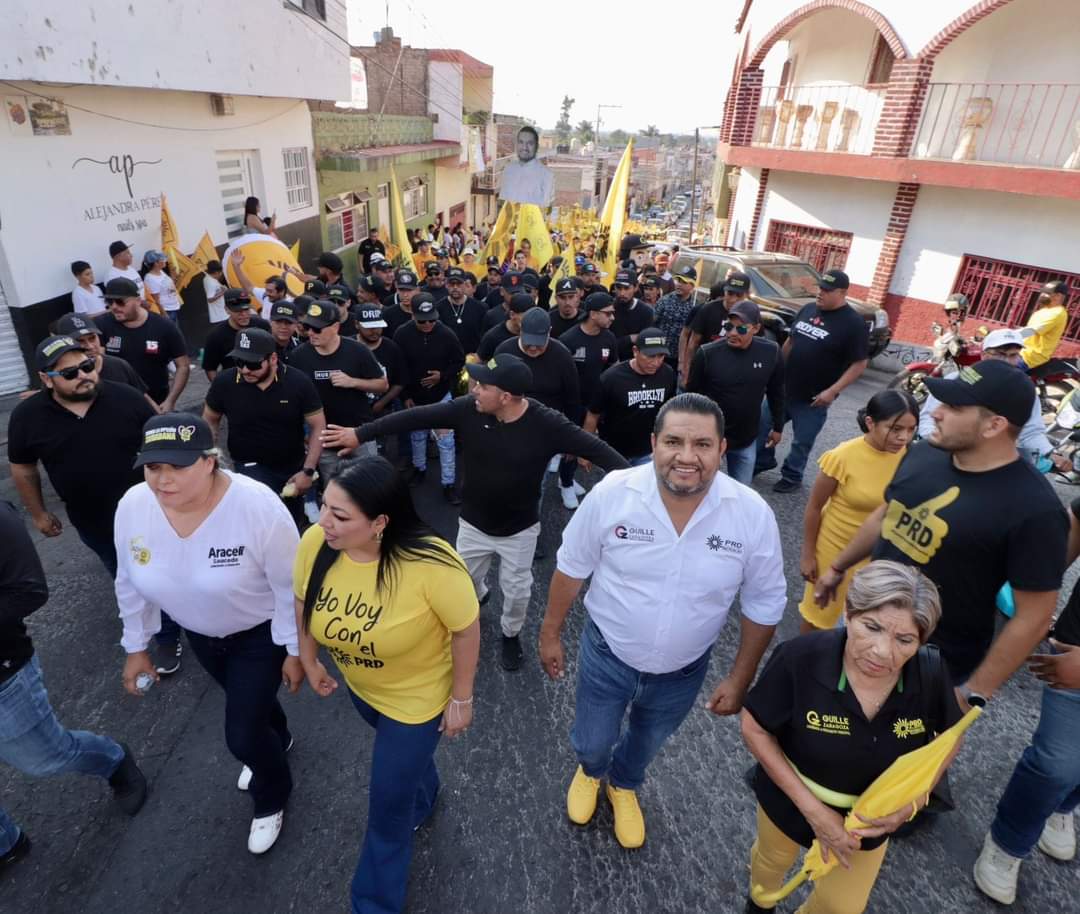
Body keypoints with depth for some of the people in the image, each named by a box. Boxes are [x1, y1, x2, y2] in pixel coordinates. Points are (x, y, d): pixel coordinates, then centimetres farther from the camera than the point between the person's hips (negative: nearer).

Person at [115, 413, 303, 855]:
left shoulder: (258, 507, -36)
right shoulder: (132, 507, -21)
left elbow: (291, 587, -24)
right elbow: (131, 584, -3)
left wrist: (295, 651, -15)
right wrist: (135, 647, 6)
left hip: (261, 632, -5)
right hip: (200, 633, 5)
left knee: (242, 734, 2)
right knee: (248, 701, 28)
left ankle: (272, 798, 36)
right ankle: (277, 741, 63)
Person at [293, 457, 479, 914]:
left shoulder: (430, 565, -41)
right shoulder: (315, 543, -26)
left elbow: (466, 629, -25)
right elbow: (303, 604, -5)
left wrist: (461, 698, -14)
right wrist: (310, 663, 5)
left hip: (418, 696, -5)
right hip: (359, 684, 5)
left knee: (388, 805, 11)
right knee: (402, 752, 33)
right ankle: (422, 795, 67)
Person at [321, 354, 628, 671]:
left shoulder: (546, 424, -25)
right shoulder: (467, 410, -19)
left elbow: (595, 449, -23)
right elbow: (417, 416, -17)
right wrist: (360, 434, -14)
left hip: (520, 529, -2)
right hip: (473, 523, 3)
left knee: (516, 590, 17)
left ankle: (510, 635, 48)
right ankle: (478, 596, 60)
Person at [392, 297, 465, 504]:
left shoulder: (447, 334, -17)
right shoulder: (402, 335, -14)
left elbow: (459, 361, -3)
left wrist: (443, 376, -20)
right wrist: (405, 395, -5)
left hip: (441, 395, -1)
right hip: (414, 396, 2)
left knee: (446, 439, -2)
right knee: (417, 435, 19)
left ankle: (448, 483, 6)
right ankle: (419, 468, 43)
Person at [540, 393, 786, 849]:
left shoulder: (753, 514, -22)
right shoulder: (612, 493, -25)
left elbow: (763, 603, -8)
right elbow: (572, 567, -9)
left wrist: (739, 679, -2)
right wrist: (550, 633, 0)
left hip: (682, 671, 1)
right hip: (606, 654, -1)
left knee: (646, 743, 28)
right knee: (592, 743, 22)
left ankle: (624, 784, 64)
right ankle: (591, 771, 61)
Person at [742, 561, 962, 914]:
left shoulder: (931, 678, -29)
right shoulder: (800, 659, -36)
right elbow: (755, 729, -22)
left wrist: (913, 800, -20)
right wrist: (811, 808, -24)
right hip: (790, 798, -1)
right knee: (773, 860, 31)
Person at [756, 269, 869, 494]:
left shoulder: (853, 323, -14)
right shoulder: (807, 309, 4)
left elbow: (860, 364, -13)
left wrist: (832, 391, -21)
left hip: (813, 398, -5)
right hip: (783, 387, 5)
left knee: (802, 442, 9)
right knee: (762, 424, 14)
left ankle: (791, 477, 30)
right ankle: (762, 461, 36)